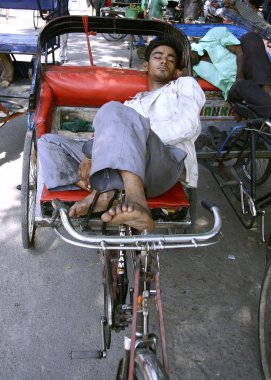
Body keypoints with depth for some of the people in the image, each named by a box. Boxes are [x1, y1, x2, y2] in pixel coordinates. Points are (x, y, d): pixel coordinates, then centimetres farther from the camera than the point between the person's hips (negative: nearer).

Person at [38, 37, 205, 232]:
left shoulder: (186, 85, 25)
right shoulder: (130, 104, 36)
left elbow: (187, 126, 4)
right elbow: (107, 134, 20)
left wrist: (141, 137, -4)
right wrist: (90, 154, -3)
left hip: (166, 163, -5)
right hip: (116, 171, 6)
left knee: (114, 110, -29)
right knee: (48, 141, 6)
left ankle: (136, 202, -48)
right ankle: (101, 192, -23)